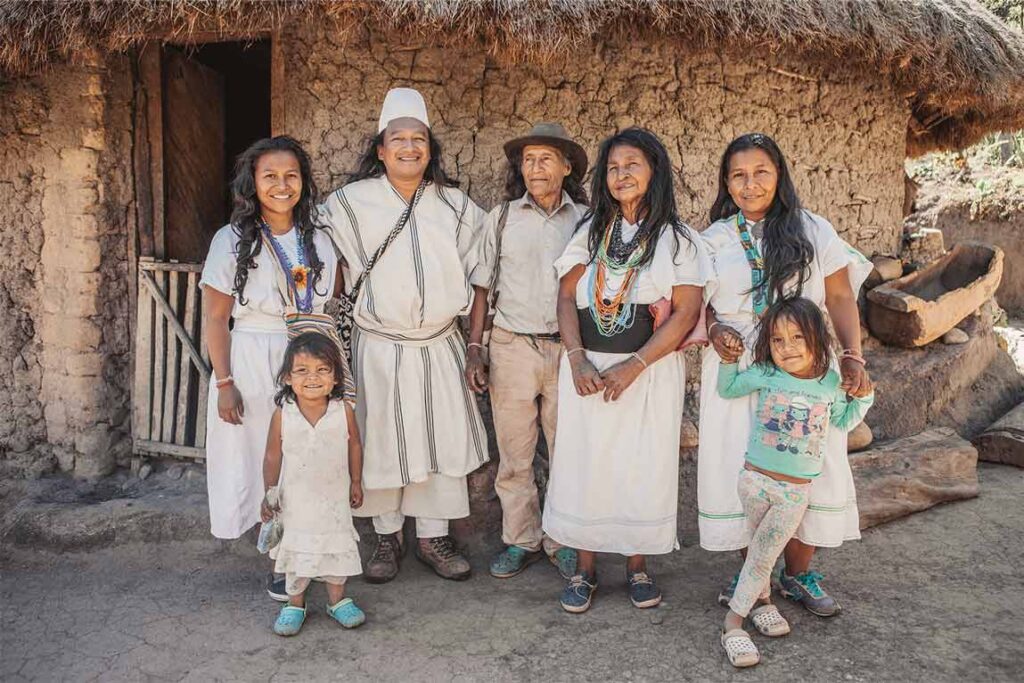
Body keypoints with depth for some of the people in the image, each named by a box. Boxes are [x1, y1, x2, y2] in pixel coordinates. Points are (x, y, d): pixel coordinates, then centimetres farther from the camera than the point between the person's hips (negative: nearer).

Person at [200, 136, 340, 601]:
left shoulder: (319, 240, 7)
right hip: (252, 365, -2)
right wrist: (224, 383, -9)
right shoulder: (232, 241, -3)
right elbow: (215, 319, -4)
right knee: (265, 464, 3)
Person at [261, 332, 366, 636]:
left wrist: (356, 482, 8)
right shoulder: (282, 415, -14)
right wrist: (269, 494, -2)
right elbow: (273, 456, -4)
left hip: (335, 497, 1)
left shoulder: (344, 411, -13)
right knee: (296, 550, 12)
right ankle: (295, 603, 31)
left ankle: (337, 599, 32)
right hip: (295, 499, 0)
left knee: (338, 547, 12)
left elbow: (354, 447, 2)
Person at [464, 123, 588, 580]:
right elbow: (482, 288, 7)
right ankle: (521, 540, 23)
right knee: (514, 456, 8)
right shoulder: (502, 218, 5)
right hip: (512, 348, 1)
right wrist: (474, 348, 0)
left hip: (568, 350, 0)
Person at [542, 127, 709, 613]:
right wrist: (577, 358, -11)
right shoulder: (591, 231, 10)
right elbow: (566, 296, 4)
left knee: (641, 466, 4)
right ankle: (585, 569, 18)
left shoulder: (677, 240, 0)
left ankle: (637, 565, 23)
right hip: (587, 369, 2)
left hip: (650, 371, -2)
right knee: (583, 463, 4)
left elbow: (686, 314, -7)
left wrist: (633, 366, -15)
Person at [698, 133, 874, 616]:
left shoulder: (813, 231, 4)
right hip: (737, 372, 0)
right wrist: (714, 330, -12)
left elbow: (840, 298, 2)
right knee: (742, 472, 2)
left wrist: (852, 356, -11)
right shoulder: (713, 240, 7)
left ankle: (798, 574, 22)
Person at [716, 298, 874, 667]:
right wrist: (728, 360, -5)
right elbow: (727, 389, 9)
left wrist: (863, 397, 1)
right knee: (761, 550, 9)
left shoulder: (831, 383, -3)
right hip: (754, 477, 0)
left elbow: (843, 422, 16)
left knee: (762, 553, 3)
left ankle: (734, 620, 13)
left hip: (796, 489, 1)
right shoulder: (764, 375, -7)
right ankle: (761, 599, 27)